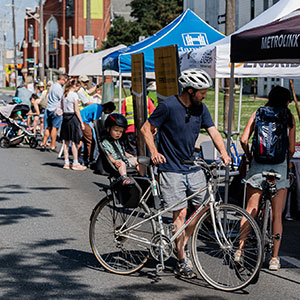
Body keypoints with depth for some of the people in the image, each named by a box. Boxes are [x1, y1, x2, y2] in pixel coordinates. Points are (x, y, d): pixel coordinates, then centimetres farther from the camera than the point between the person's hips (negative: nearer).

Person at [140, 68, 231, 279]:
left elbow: (213, 131, -1)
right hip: (171, 169, -6)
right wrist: (154, 152, -18)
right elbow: (146, 129, -6)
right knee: (180, 213, -5)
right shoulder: (168, 106, -13)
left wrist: (223, 153, -17)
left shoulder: (200, 108, 4)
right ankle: (182, 262, 4)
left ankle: (182, 244, 23)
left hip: (193, 167, 6)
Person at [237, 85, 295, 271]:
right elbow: (291, 149, 0)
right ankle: (275, 258, 4)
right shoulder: (288, 116, 3)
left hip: (258, 165, 1)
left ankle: (240, 250, 4)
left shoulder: (258, 113, 8)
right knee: (277, 215, 4)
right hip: (280, 167, -1)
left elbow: (244, 140, 0)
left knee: (250, 211, 9)